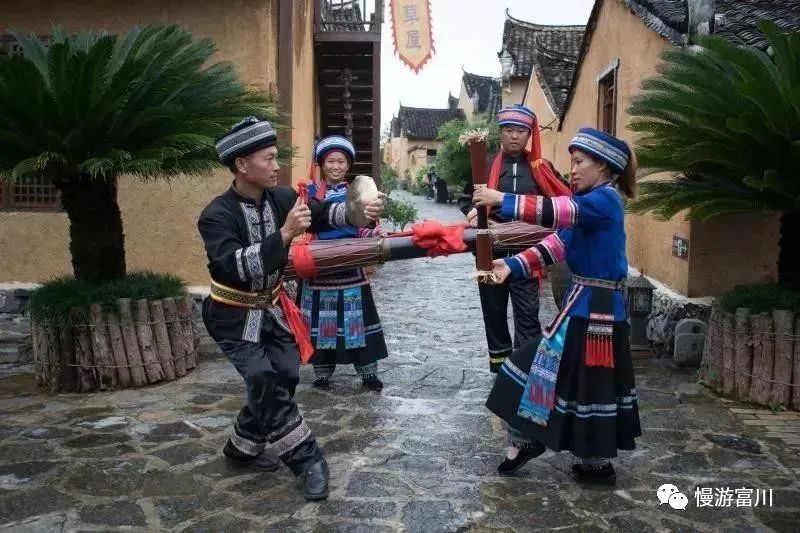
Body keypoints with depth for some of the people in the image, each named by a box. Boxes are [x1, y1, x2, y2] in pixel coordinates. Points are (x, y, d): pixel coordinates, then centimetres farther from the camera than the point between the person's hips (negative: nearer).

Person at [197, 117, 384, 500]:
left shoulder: (280, 197, -9)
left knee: (284, 378, 6)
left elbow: (321, 214, -11)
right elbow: (236, 267, -38)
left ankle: (242, 448, 27)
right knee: (263, 381, -17)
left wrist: (358, 211, -31)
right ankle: (306, 459, 0)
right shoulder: (216, 215, -25)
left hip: (272, 308, 6)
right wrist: (284, 234, -46)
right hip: (234, 316, -6)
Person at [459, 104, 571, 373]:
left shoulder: (541, 167, 4)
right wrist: (473, 213, -10)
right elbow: (466, 198, 11)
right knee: (494, 307, 12)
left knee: (527, 310, -2)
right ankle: (499, 362, 29)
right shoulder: (486, 164, 3)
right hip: (491, 248, 1)